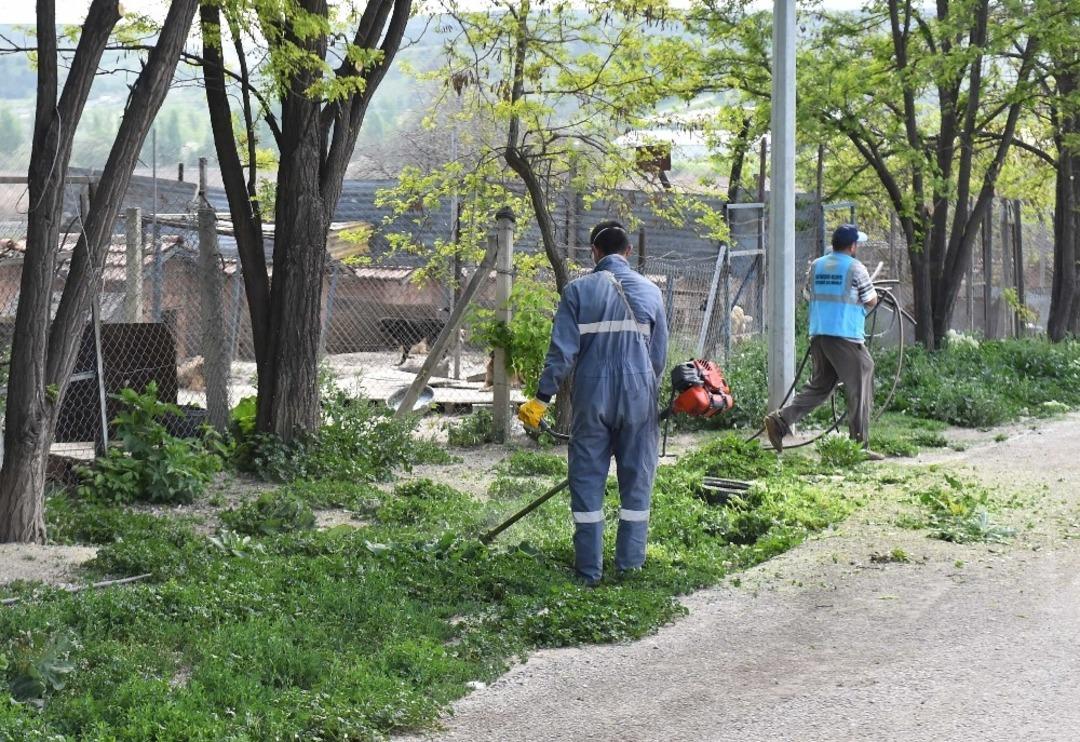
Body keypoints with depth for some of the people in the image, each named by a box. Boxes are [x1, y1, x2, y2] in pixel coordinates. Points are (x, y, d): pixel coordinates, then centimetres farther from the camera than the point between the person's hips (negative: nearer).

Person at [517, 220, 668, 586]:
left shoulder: (578, 290, -2)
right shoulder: (650, 291, 6)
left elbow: (562, 351, -7)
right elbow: (660, 355, 12)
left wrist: (542, 398, -2)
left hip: (592, 398, -2)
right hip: (639, 397, 2)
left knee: (587, 481, 5)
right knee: (637, 482, 10)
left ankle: (589, 570, 4)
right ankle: (630, 564, 12)